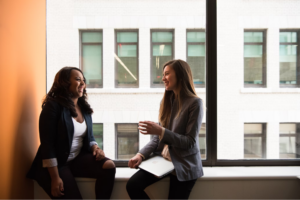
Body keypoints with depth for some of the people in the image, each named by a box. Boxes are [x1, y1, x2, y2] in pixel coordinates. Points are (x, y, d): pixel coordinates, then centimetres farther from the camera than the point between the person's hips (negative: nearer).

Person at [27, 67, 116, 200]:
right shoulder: (53, 106, -13)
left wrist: (95, 148, -8)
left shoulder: (84, 107, 7)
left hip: (78, 158, 6)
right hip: (57, 163, -5)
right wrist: (55, 177, -21)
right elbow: (47, 144, -18)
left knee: (109, 166, -18)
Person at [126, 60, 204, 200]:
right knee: (132, 185, -12)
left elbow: (190, 142, -15)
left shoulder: (195, 103, -13)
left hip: (184, 165, -5)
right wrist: (141, 155, -9)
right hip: (162, 159, 5)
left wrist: (161, 131, -25)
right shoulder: (166, 101, 6)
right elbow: (158, 137, 6)